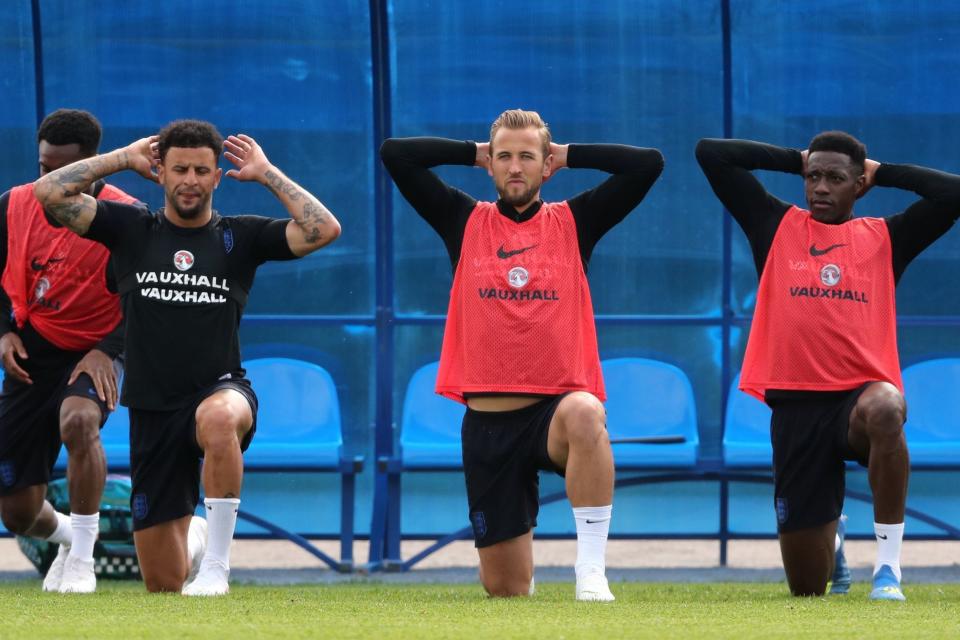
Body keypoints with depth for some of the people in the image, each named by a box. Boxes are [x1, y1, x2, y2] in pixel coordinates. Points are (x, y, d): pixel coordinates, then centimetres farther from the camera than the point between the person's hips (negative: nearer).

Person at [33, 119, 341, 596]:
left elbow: (324, 230, -8)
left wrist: (266, 174, 0)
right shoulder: (131, 230, 7)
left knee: (218, 418, -44)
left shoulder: (240, 236, 5)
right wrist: (123, 158, 3)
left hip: (221, 391, -2)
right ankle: (192, 544, 44)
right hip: (153, 410, 2)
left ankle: (215, 564, -32)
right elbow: (49, 192, -2)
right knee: (164, 586, 4)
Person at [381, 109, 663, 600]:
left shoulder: (573, 223, 7)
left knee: (584, 413, -42)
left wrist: (569, 154, 8)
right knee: (504, 589, 3)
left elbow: (648, 164, 0)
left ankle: (591, 571, -37)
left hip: (556, 407, -2)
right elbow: (395, 154, 4)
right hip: (487, 419, 2)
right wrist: (473, 153, 10)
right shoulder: (466, 222, 8)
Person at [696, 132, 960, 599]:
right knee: (807, 587, 1)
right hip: (795, 403, 1)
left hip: (863, 391, -1)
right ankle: (830, 536, 43)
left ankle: (888, 566, -30)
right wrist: (794, 160, 15)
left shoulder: (884, 238, 11)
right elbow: (711, 154, 9)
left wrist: (880, 173, 11)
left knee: (884, 410, -43)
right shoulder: (778, 226, 12)